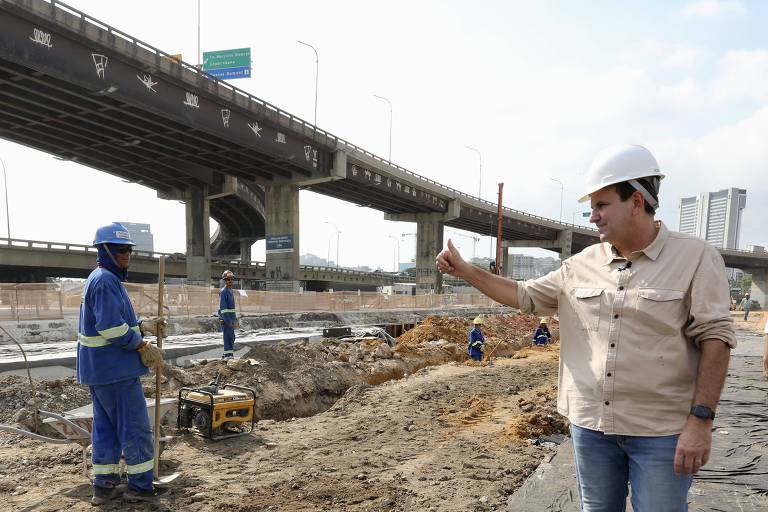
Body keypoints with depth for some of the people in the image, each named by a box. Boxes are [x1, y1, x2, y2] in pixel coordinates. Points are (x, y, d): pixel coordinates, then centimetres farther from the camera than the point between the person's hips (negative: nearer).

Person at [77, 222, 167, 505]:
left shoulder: (100, 279, 15)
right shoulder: (106, 281, -18)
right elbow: (112, 328, -25)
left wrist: (143, 326, 9)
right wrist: (142, 346, -15)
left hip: (98, 368, 10)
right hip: (115, 368, -10)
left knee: (105, 425, 16)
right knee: (135, 427, 0)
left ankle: (103, 486, 24)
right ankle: (140, 486, 10)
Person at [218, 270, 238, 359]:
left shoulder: (230, 291, 15)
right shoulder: (223, 291, -14)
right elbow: (223, 308, -19)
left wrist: (235, 320, 18)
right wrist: (228, 321, -23)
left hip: (230, 318, 9)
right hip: (225, 319, -9)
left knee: (232, 337, 12)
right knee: (229, 337, -10)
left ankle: (227, 354, 21)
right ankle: (228, 355, -7)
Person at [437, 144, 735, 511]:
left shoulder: (696, 257, -8)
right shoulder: (582, 264, 5)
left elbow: (714, 338, -10)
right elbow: (526, 296, 12)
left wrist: (700, 420, -15)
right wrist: (465, 271, 5)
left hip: (660, 430, -4)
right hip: (590, 424, 5)